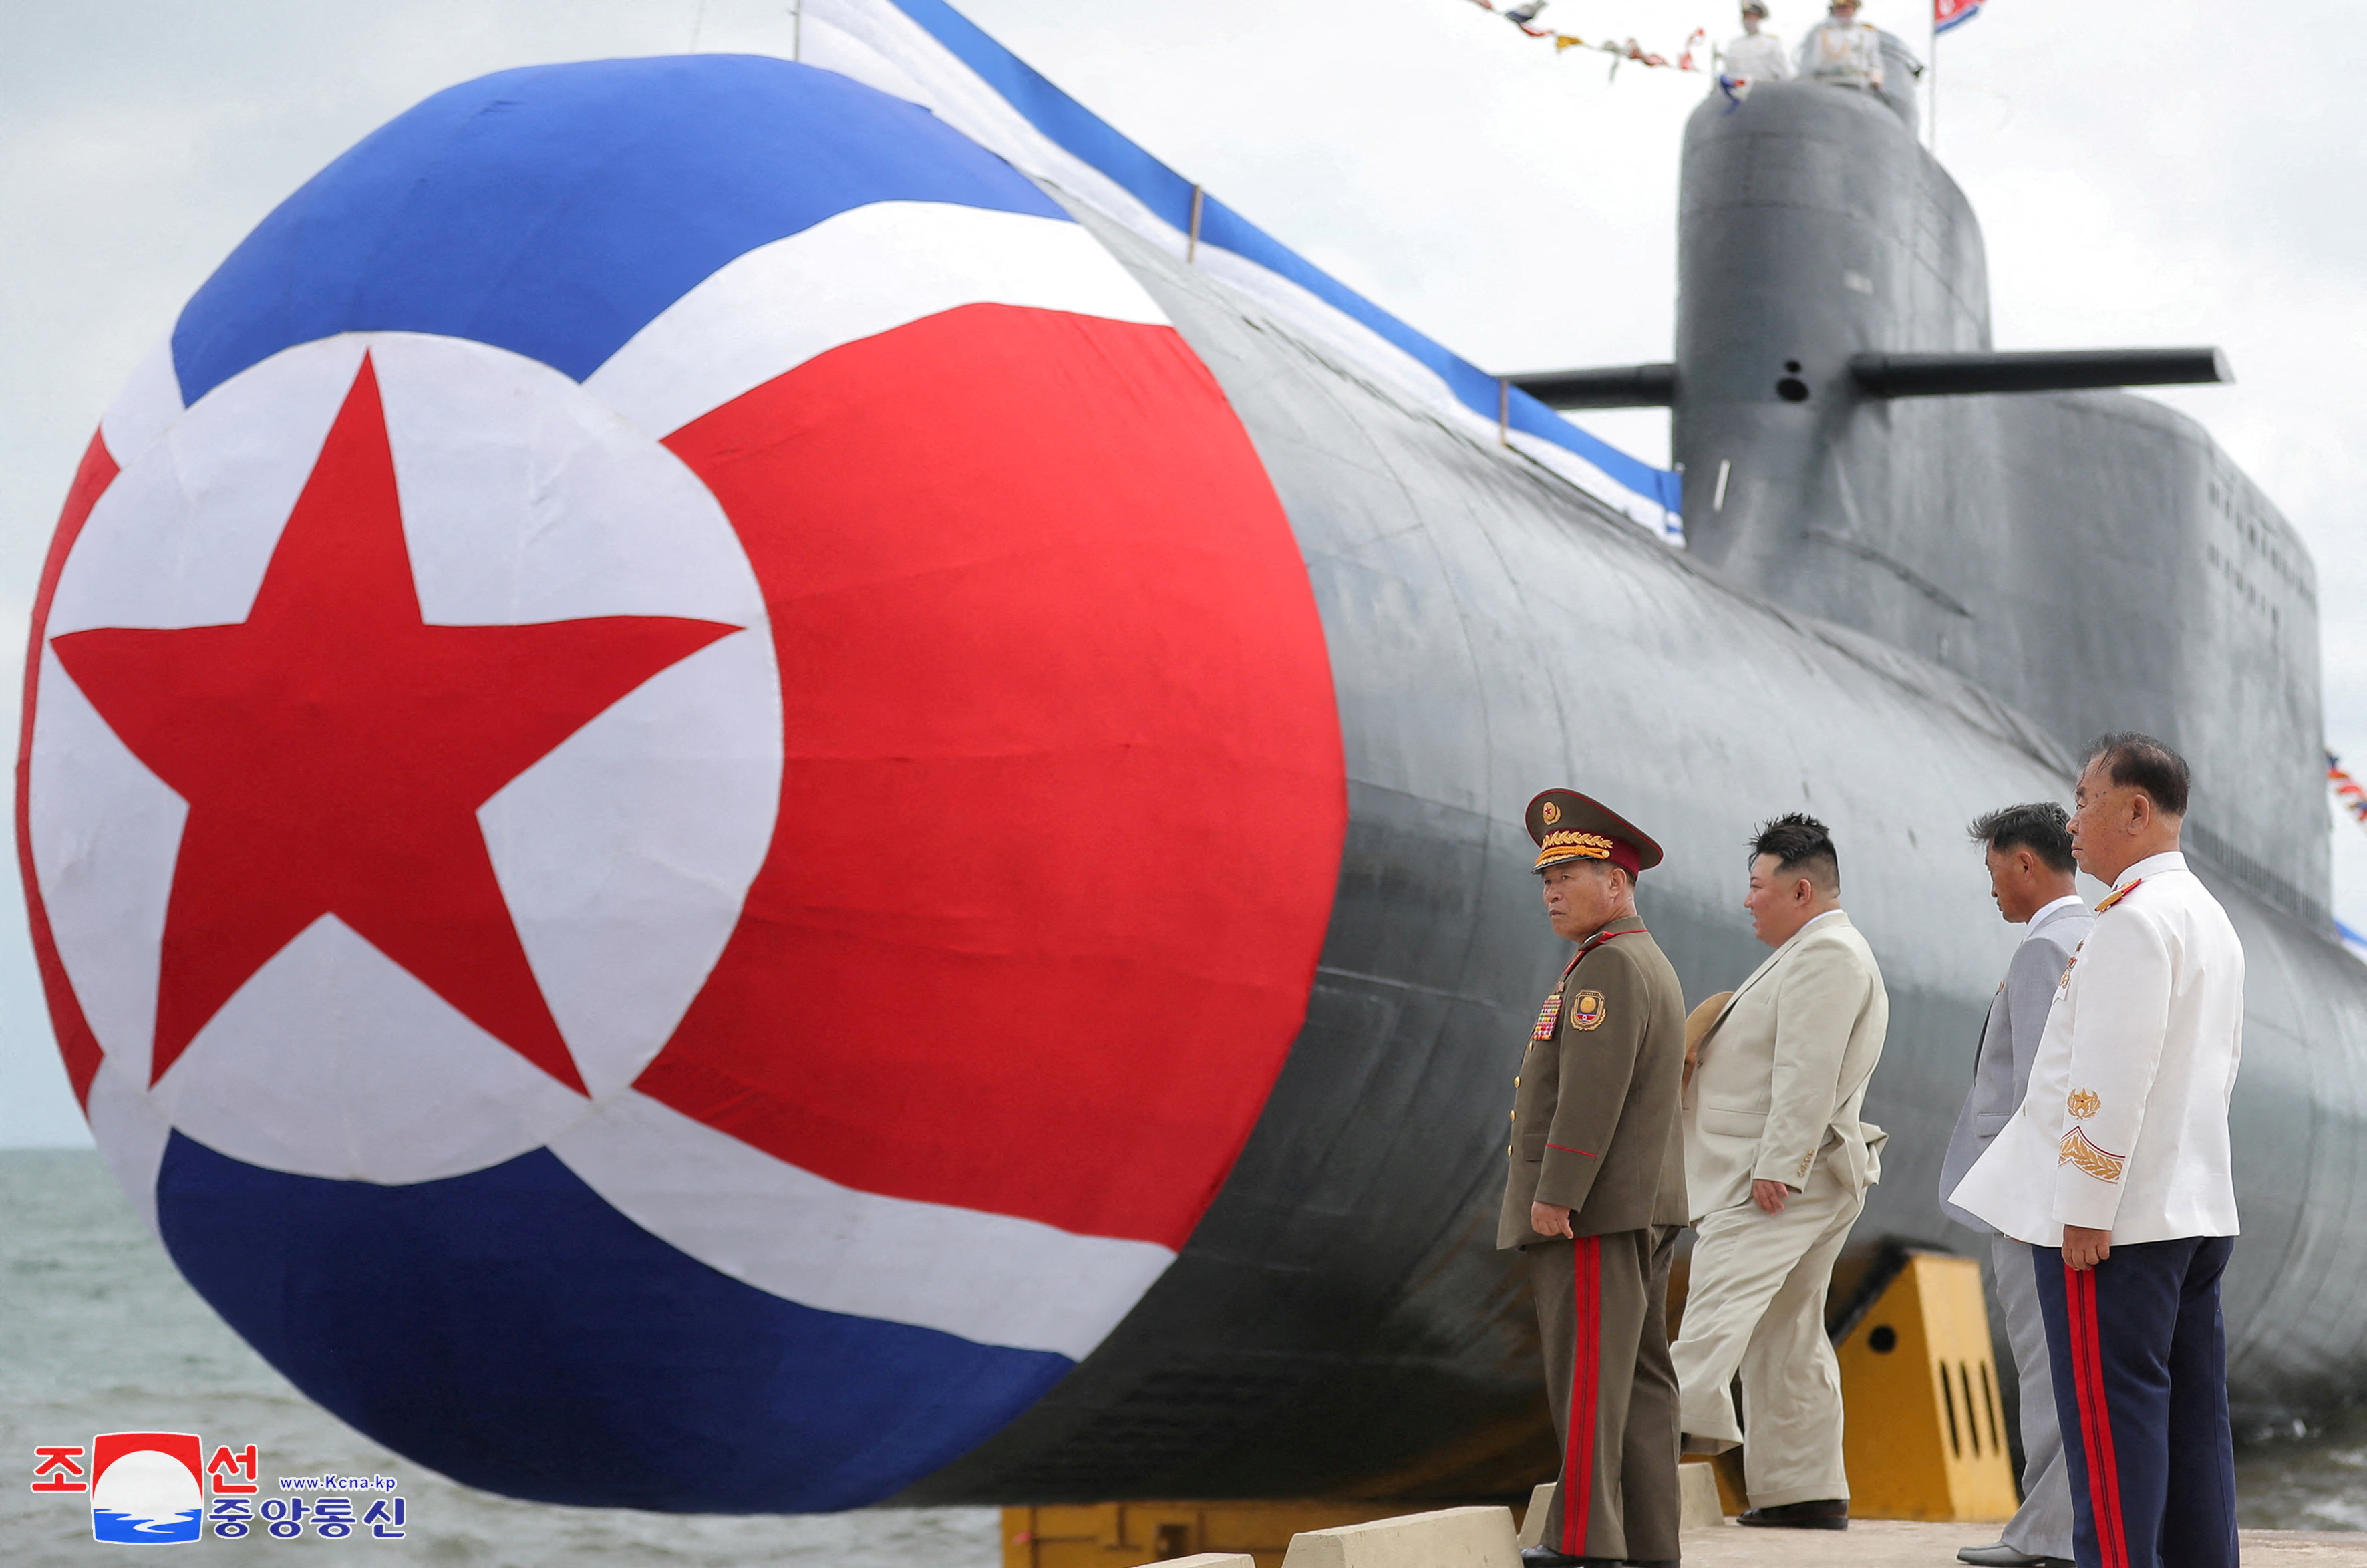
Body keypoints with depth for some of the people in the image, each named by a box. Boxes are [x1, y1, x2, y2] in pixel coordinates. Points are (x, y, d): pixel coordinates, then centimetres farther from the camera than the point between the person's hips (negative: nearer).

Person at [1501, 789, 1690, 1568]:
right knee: (1639, 1377, 7)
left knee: (1587, 1374, -9)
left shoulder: (1609, 966, -13)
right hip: (1640, 1210, 10)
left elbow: (1592, 1092, -22)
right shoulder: (1650, 966, 19)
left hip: (1589, 1212, -10)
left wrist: (1554, 1196, -21)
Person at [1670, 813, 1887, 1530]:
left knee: (1723, 1290, -27)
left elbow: (1808, 1071, -20)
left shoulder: (1825, 953, -11)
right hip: (1804, 1178, 11)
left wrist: (1776, 1166, -25)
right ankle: (1808, 1489, 13)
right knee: (1788, 1336, 11)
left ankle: (1689, 1414, -44)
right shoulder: (1821, 954, 25)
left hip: (1781, 1179, -11)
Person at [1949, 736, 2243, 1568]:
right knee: (2192, 1417, 9)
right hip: (2197, 1209, 10)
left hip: (2115, 1218, -10)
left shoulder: (2134, 916, -14)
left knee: (2109, 1421, -8)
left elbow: (2114, 1073, -20)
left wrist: (2084, 1209, -20)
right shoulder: (2209, 916, 18)